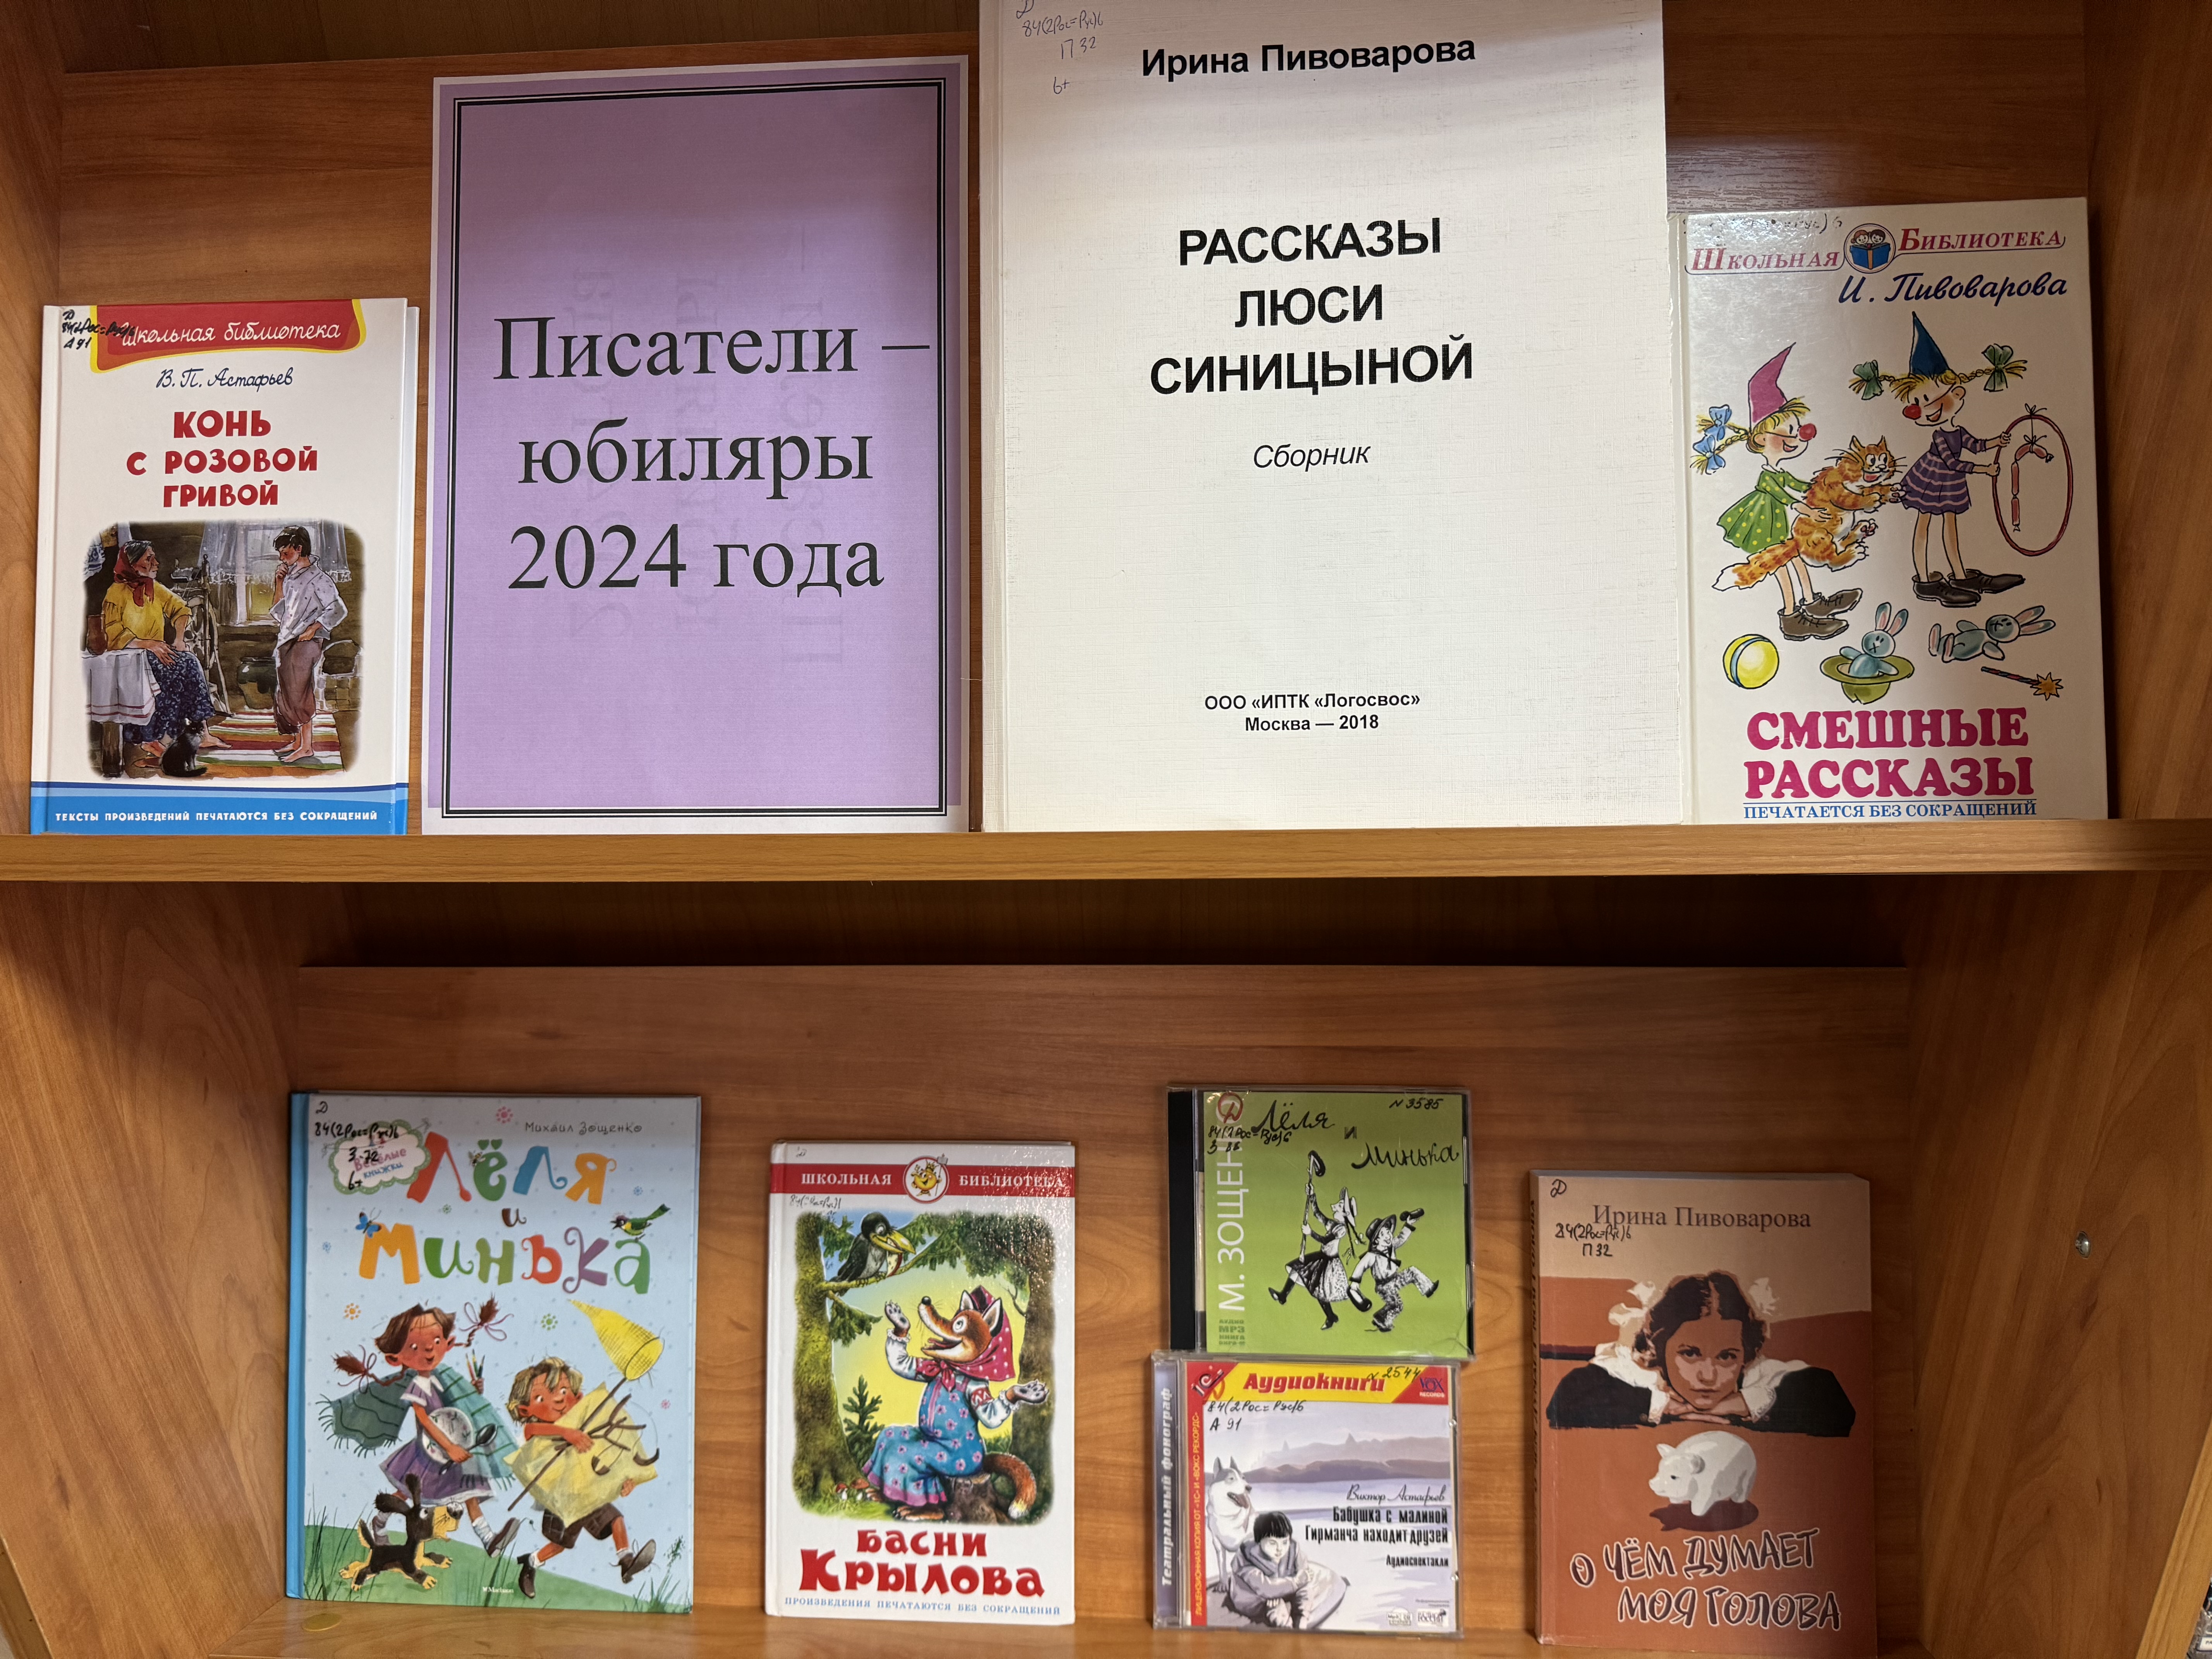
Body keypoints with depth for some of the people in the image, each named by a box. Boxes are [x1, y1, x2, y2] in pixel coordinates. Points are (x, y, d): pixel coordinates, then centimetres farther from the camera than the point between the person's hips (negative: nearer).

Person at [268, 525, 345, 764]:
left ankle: (307, 747, -5)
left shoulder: (318, 578, -9)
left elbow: (338, 609, -16)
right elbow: (279, 614, 18)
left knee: (299, 693, -9)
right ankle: (297, 742, 19)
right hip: (286, 642, 9)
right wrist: (280, 583, 10)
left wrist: (313, 629, -16)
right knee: (286, 694, 11)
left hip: (305, 643, -9)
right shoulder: (291, 578, 16)